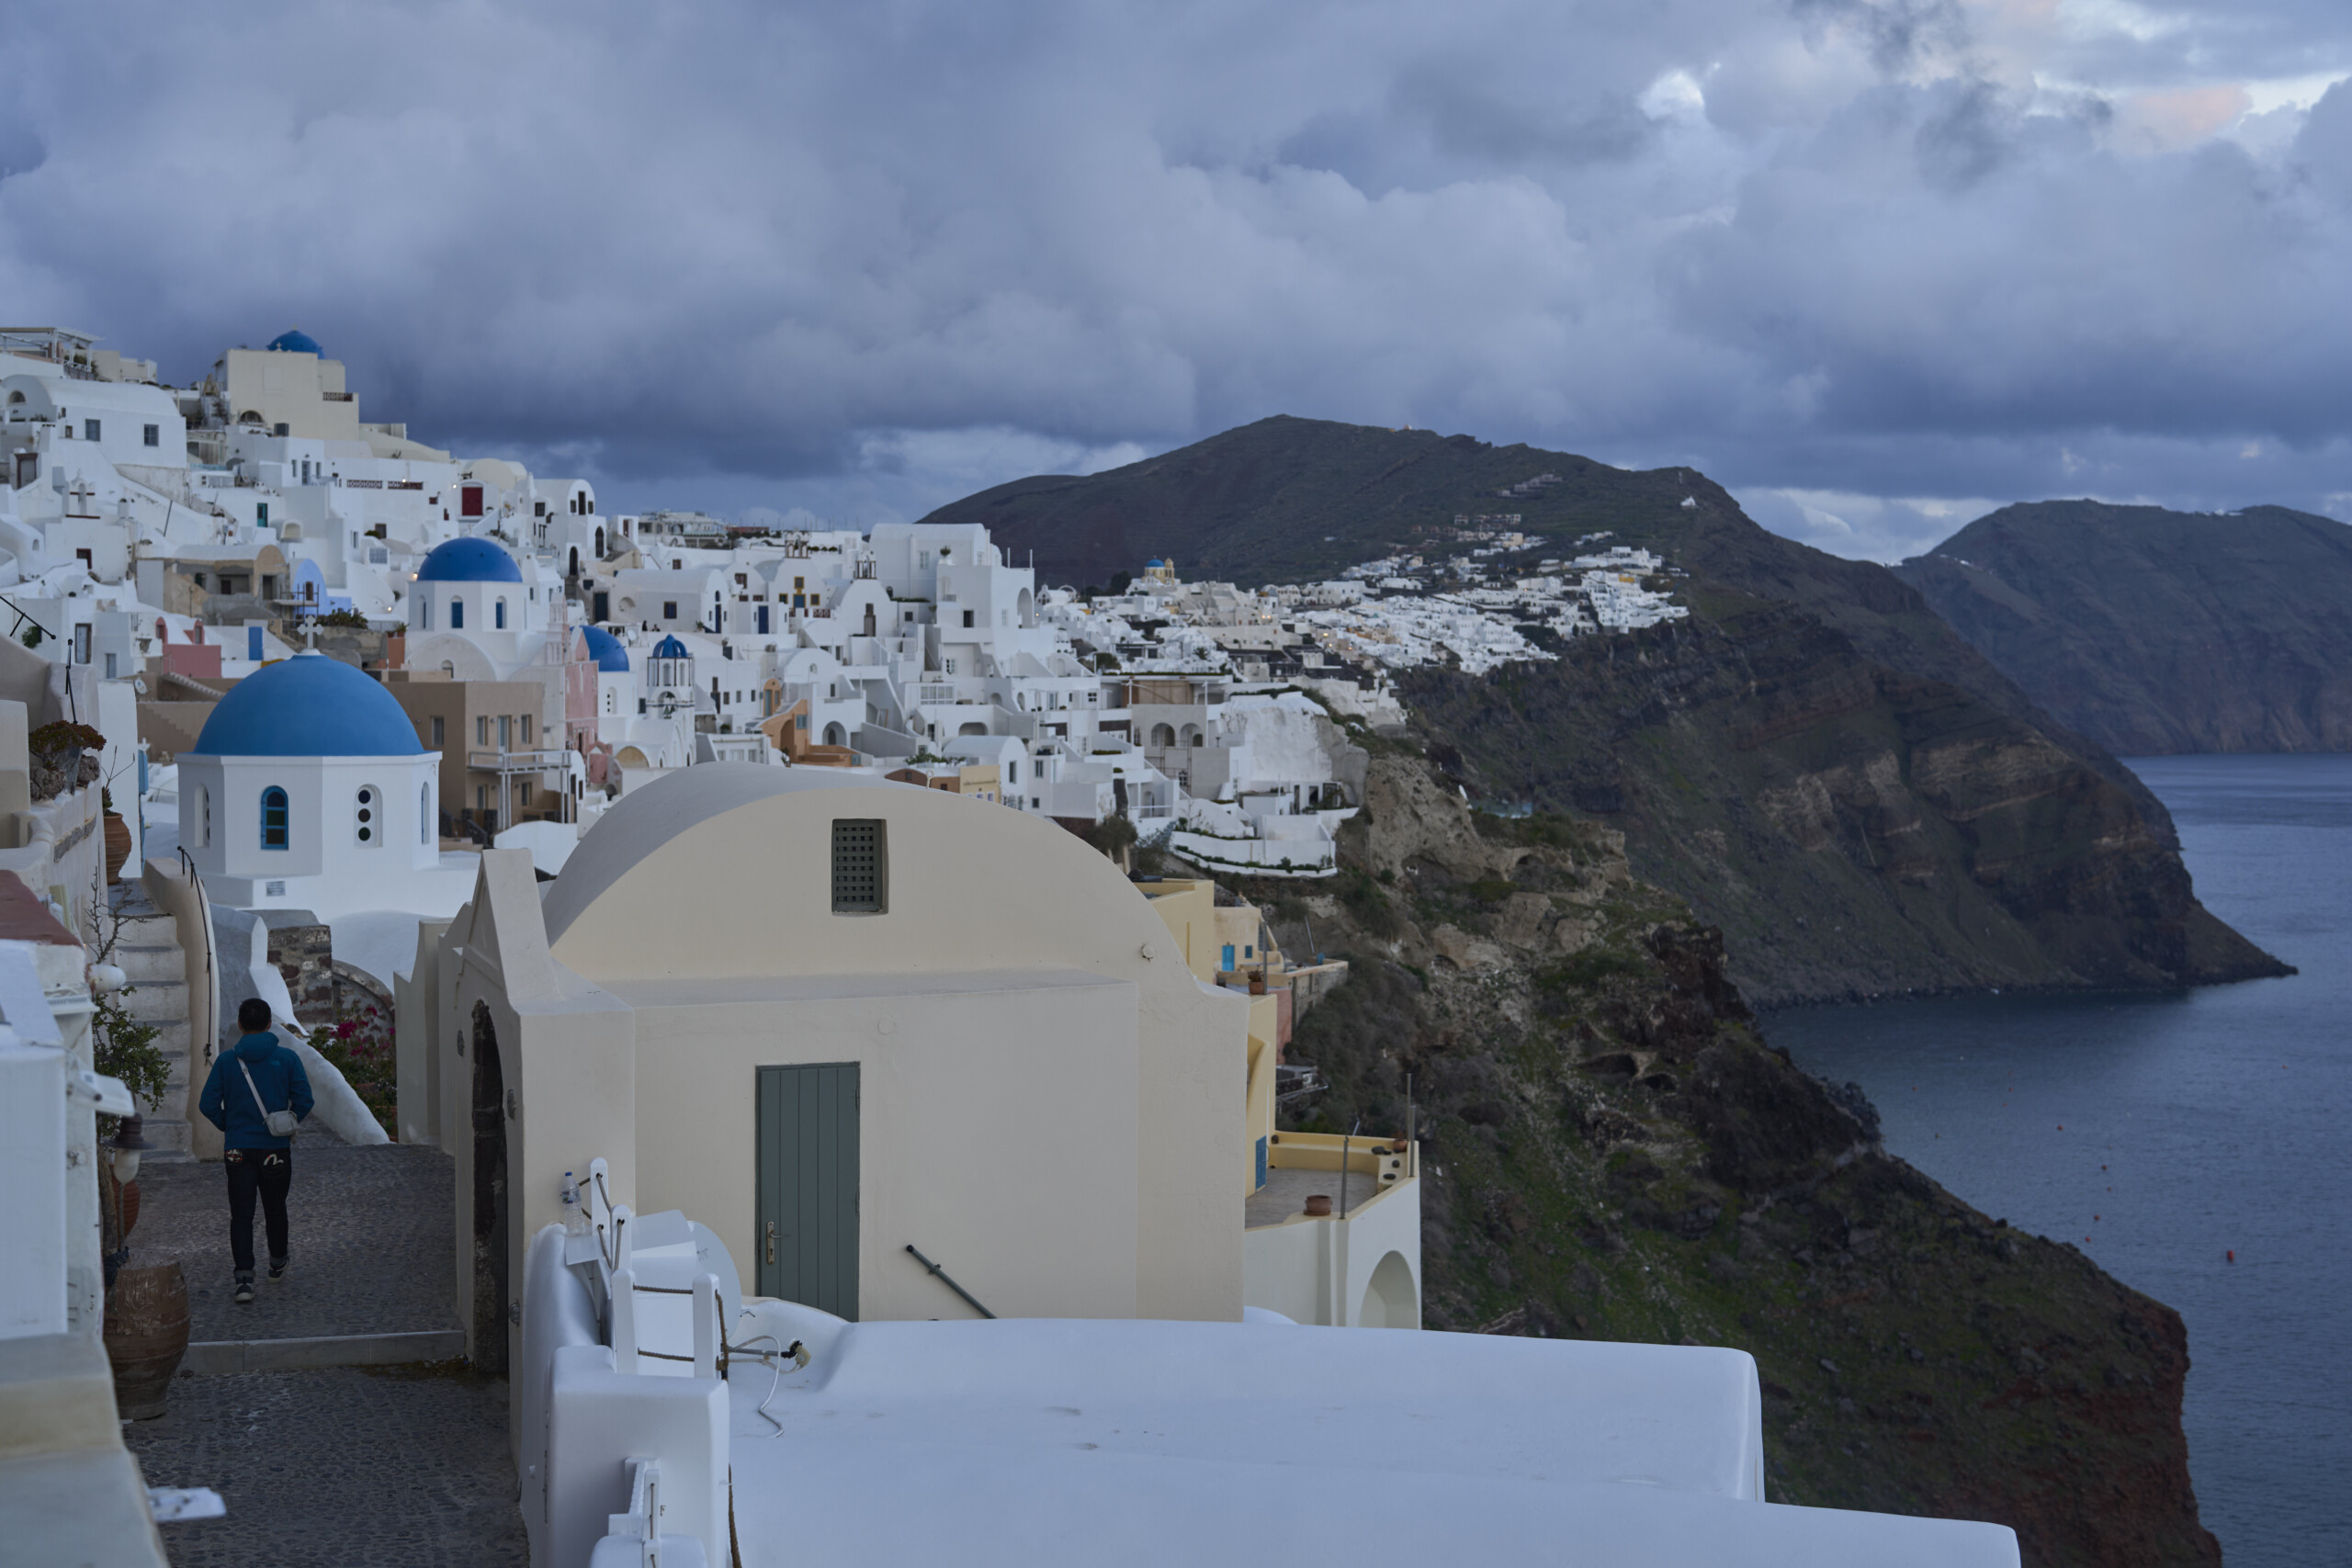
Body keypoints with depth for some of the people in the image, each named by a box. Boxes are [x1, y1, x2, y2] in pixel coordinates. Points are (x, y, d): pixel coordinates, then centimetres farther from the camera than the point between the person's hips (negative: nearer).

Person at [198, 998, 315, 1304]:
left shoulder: (226, 1060, -3)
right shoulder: (287, 1058, -5)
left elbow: (208, 1104, -5)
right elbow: (304, 1101, -8)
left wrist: (227, 1126, 11)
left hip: (238, 1150, 0)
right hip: (276, 1149, 1)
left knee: (241, 1214, 1)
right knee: (275, 1209, 19)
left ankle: (244, 1278, -12)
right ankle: (278, 1264, 37)